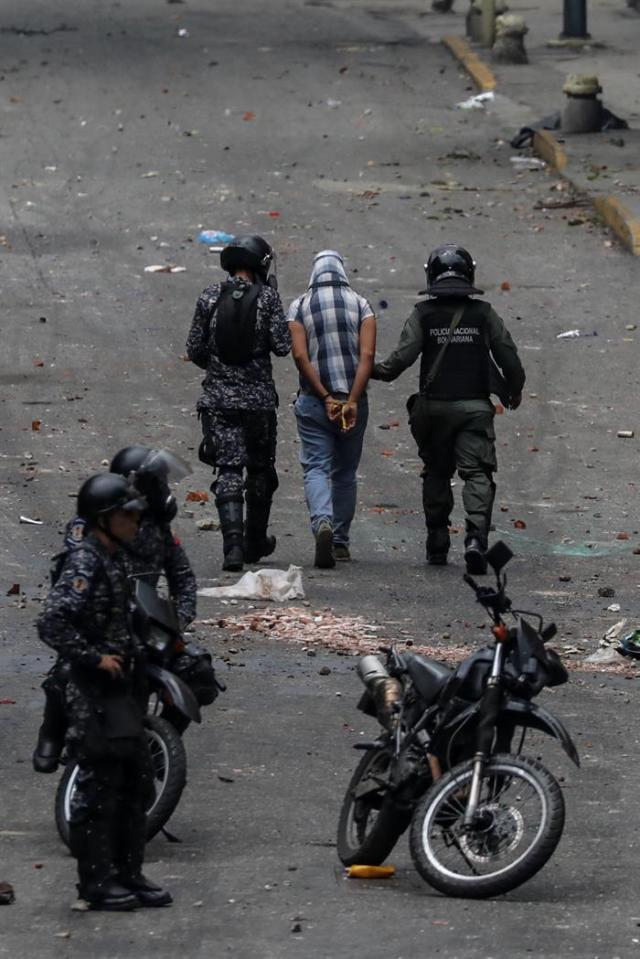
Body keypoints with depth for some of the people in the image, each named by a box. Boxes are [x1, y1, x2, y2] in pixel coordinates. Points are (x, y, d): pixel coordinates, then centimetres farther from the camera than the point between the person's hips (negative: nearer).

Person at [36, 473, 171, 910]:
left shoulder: (113, 561, 13)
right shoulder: (84, 564, -17)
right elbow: (52, 623, -26)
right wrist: (95, 658, -21)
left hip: (123, 689, 10)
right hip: (95, 693, -10)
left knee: (135, 783, 14)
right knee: (98, 788, -4)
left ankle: (128, 873, 22)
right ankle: (96, 881, 2)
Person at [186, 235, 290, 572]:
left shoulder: (210, 296, 0)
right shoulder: (267, 297, -6)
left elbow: (194, 350, 2)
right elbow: (282, 346, -9)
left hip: (218, 397, 1)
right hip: (258, 398, -1)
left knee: (228, 470, -2)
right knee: (260, 469, 17)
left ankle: (233, 543, -19)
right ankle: (255, 542, 27)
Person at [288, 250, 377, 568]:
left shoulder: (299, 306, 2)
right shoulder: (360, 304, 4)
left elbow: (300, 355, -9)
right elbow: (367, 355, -8)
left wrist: (326, 398, -11)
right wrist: (352, 401, -14)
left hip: (313, 401, -2)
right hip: (353, 399, 2)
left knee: (316, 468, -4)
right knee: (345, 473, 14)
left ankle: (322, 522, -31)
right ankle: (341, 542, 18)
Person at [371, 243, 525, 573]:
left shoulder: (424, 314, -3)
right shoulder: (483, 313, 0)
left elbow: (403, 356, -11)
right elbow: (508, 357, 2)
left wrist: (376, 371, 8)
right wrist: (514, 390, 20)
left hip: (434, 407, 1)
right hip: (475, 406, -1)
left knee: (436, 474, 16)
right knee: (477, 474, -4)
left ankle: (437, 546, 18)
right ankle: (476, 539, -24)